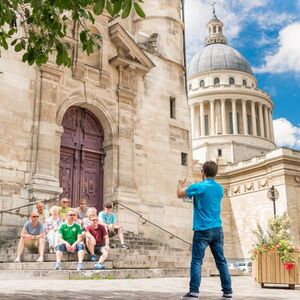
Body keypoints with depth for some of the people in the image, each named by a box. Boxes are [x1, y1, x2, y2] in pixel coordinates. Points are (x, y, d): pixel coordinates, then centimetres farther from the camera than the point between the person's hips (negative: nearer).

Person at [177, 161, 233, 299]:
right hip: (217, 229, 5)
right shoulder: (219, 188, 9)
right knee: (221, 261, 8)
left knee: (196, 261, -1)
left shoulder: (198, 187, -9)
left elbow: (180, 194, 6)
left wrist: (181, 184, 27)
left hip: (202, 230, -5)